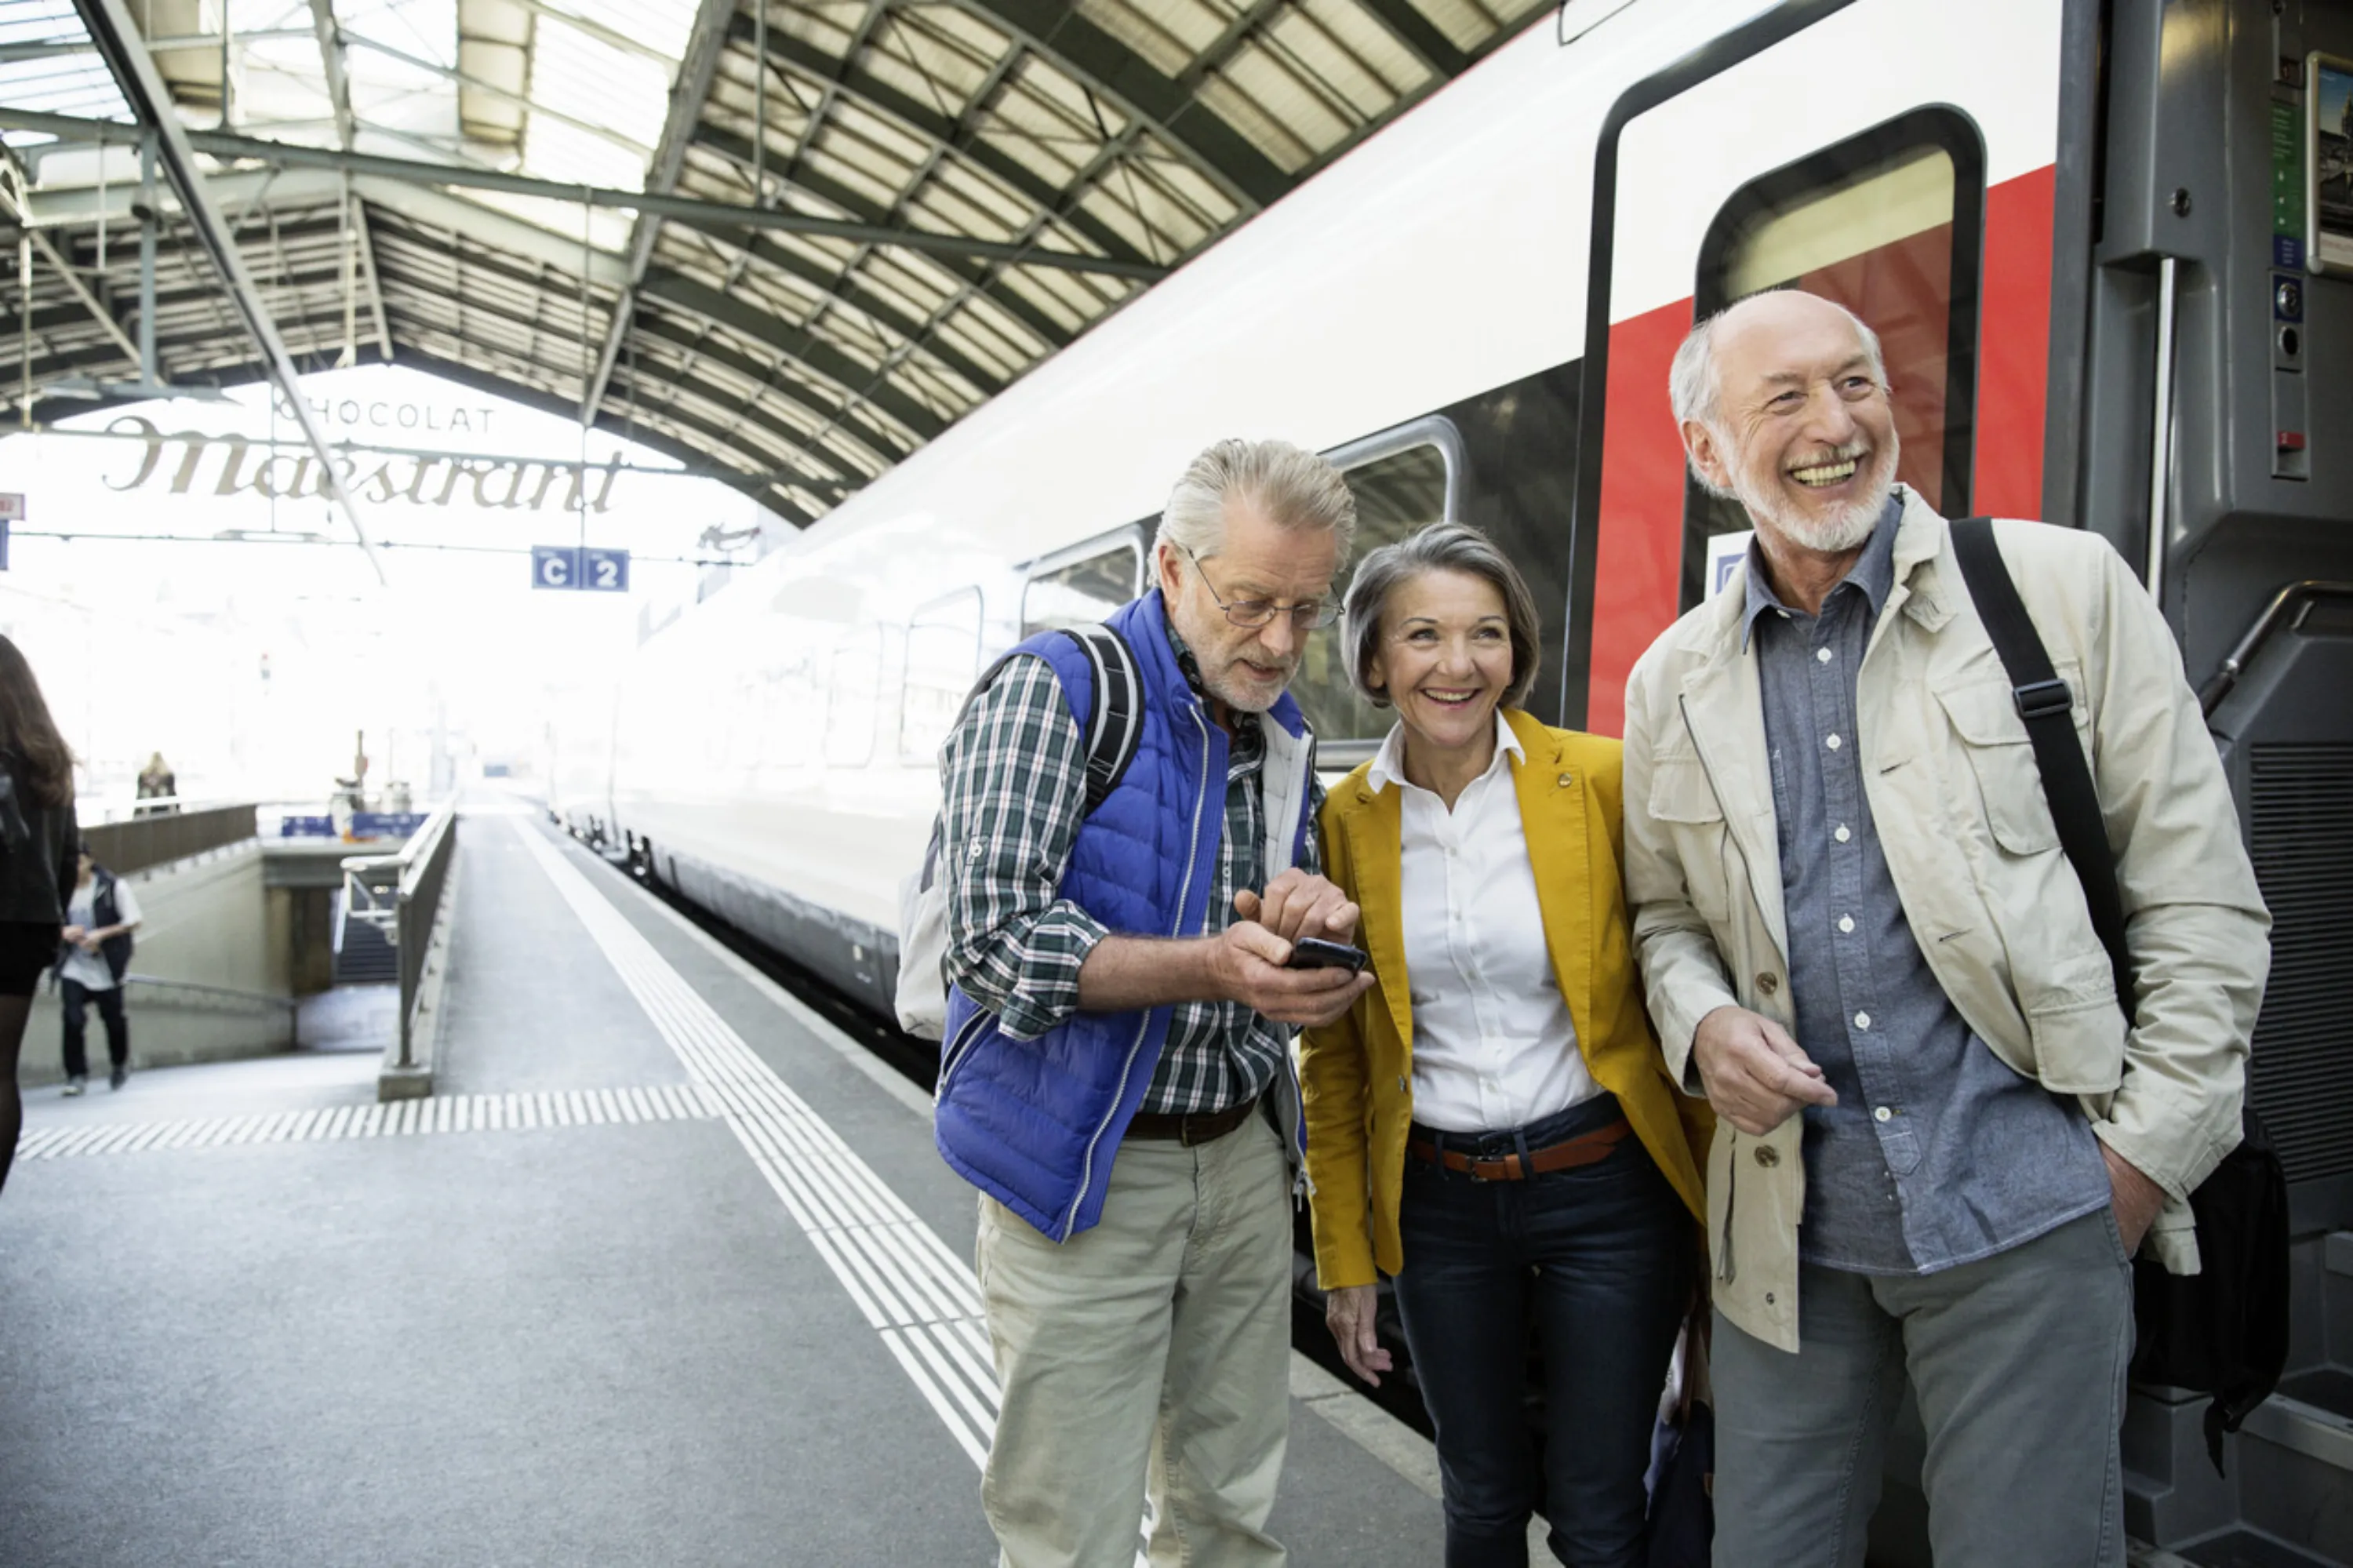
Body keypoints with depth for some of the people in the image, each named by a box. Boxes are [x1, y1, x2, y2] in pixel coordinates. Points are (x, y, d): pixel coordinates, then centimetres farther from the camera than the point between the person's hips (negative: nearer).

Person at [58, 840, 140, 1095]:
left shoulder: (113, 886, -9)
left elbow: (133, 921, -7)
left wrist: (100, 934, -19)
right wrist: (63, 932, -15)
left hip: (107, 968, -1)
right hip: (73, 969, 1)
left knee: (113, 1019, 12)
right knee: (72, 1019, -11)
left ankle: (119, 1065, 36)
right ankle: (76, 1075, 1)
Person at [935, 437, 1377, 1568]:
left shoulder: (1285, 740, 10)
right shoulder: (1056, 692, -11)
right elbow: (993, 932, -19)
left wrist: (1318, 916, -9)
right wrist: (1208, 968, -30)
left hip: (1242, 1153, 6)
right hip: (1082, 1166, -6)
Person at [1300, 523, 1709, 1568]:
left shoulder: (1604, 781, -10)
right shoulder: (1344, 820, -3)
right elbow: (1333, 1053, 5)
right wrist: (1344, 1253, 6)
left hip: (1606, 1186, -2)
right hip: (1438, 1202, 2)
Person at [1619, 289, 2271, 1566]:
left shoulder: (2068, 587, -3)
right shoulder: (1671, 683, 5)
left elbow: (2201, 906, -2)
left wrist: (2143, 1160, -6)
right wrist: (1702, 1026, -6)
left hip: (2030, 1212, -2)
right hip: (1788, 1227, 3)